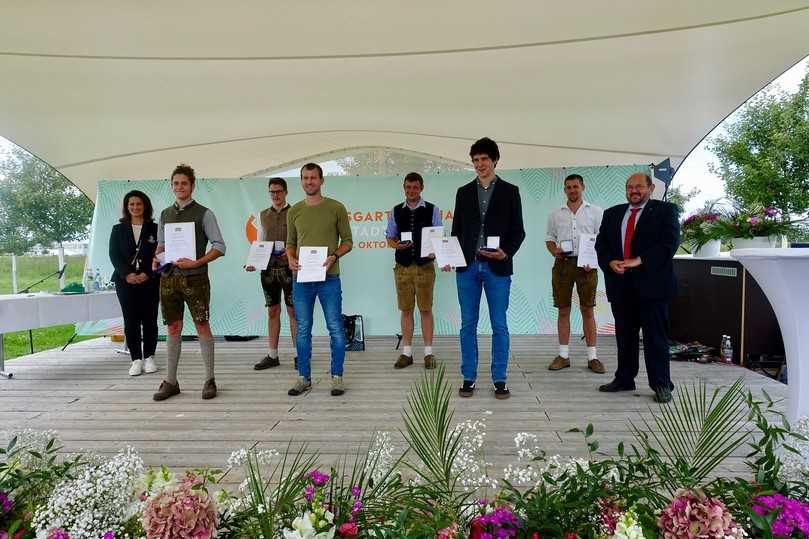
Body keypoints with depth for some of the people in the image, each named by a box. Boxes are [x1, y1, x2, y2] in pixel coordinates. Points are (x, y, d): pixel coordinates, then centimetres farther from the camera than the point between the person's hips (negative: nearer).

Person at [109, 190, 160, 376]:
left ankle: (149, 358, 12)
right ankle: (136, 359, 7)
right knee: (130, 320, 1)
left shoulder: (154, 229, 6)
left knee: (149, 319, 2)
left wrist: (147, 274, -13)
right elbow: (114, 255, 3)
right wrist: (127, 274, -12)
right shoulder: (118, 229, 11)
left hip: (149, 281, -1)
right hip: (125, 281, 1)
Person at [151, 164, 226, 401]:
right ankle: (171, 381, 18)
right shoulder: (165, 214, 13)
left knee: (202, 327, 0)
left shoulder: (203, 214, -2)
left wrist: (196, 263, -17)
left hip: (194, 278, -5)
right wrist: (156, 258, 3)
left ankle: (210, 380, 8)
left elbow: (219, 246, -6)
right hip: (168, 278, 5)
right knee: (173, 328, 9)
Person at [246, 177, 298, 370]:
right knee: (272, 311, 9)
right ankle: (273, 355, 17)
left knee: (293, 311, 0)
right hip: (268, 268, 4)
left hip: (289, 268, -4)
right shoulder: (263, 215, 13)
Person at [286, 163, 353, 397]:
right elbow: (290, 243, 16)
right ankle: (304, 378, 20)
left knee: (335, 328, 2)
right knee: (303, 330, 9)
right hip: (301, 278, 3)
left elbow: (347, 240, 3)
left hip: (328, 277, -3)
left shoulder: (336, 208, 1)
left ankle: (337, 377, 14)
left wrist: (334, 256, -14)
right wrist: (291, 259, -4)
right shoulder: (294, 211, 11)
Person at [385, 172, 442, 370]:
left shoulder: (432, 210, 3)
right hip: (402, 266, 2)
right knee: (406, 310, 7)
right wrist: (397, 245, -11)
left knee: (425, 309, 3)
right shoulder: (396, 211, 9)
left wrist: (434, 252, -18)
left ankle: (428, 352, 11)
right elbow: (390, 238, 12)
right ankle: (407, 352, 15)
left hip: (425, 265, -2)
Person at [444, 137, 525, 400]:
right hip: (467, 267, 2)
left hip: (497, 268, -2)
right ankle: (468, 378, 15)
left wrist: (506, 253, -15)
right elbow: (456, 230, 11)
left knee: (499, 326, 3)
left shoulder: (510, 191, 5)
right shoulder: (463, 192, 11)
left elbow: (518, 231, 2)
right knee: (468, 324, 6)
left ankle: (500, 380, 13)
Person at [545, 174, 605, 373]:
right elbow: (549, 238, 16)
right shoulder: (555, 214, 13)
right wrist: (554, 250, -6)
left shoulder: (595, 212, 7)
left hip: (586, 265, -2)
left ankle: (592, 356, 6)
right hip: (562, 263, 2)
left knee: (587, 310, 1)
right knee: (563, 310, 4)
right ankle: (563, 355, 10)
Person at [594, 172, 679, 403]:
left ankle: (661, 384, 9)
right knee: (624, 335, 11)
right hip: (620, 284, 4)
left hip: (652, 283, -4)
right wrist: (610, 262, -7)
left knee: (656, 336, 0)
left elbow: (670, 243, -9)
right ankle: (624, 379, 21)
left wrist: (638, 260, -16)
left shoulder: (665, 210, 2)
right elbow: (601, 243, 12)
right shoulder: (612, 214, 16)